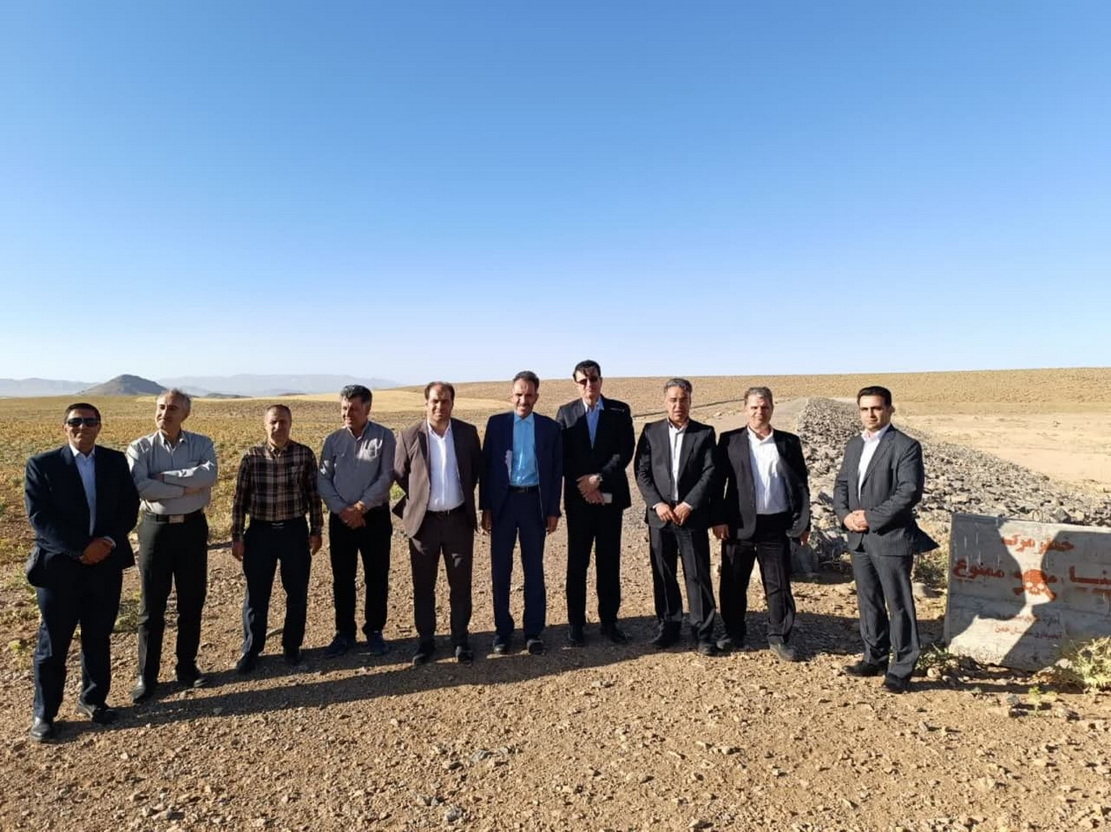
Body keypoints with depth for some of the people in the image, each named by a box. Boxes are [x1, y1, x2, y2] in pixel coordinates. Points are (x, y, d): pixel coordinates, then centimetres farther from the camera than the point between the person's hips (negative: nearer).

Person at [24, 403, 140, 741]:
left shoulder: (115, 461, 4)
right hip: (59, 565, -2)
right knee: (52, 643, 8)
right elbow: (39, 517, -11)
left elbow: (129, 507, 2)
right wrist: (81, 548, -19)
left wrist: (108, 542, -14)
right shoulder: (42, 465, -4)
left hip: (106, 563, 3)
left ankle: (93, 699, 30)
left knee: (99, 638, 14)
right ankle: (43, 713, 22)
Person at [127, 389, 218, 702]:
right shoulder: (140, 448, -3)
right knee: (152, 607, 7)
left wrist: (163, 477, -19)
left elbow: (208, 475, -21)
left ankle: (187, 666, 27)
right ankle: (147, 676, 20)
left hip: (193, 528, 1)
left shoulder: (202, 444, -1)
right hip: (155, 528, -1)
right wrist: (184, 489, -19)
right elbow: (140, 486, -20)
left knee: (192, 603, 11)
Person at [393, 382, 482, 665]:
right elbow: (400, 475, 6)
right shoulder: (410, 436, -5)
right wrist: (420, 498, 8)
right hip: (424, 520, 0)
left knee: (461, 584, 9)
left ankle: (461, 640, 23)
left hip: (459, 519, 1)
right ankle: (425, 640, 24)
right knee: (423, 586, 10)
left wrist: (463, 493, 9)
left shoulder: (468, 432, -1)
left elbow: (477, 469, 11)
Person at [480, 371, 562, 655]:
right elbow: (486, 466, 1)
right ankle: (502, 630, 21)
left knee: (534, 569, 9)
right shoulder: (496, 423, 2)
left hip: (534, 501, 0)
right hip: (503, 501, 0)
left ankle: (534, 632, 20)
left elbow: (556, 471, 3)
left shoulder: (550, 427, 2)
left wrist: (553, 510, 0)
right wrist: (485, 507, -2)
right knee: (500, 569, 7)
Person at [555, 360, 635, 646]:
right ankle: (576, 623, 15)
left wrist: (599, 478, -14)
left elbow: (625, 451, -5)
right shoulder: (565, 413, 4)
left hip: (610, 497, 0)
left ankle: (609, 621, 19)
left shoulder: (620, 410, 3)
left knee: (610, 563, 7)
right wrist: (583, 484, -11)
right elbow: (562, 456, 0)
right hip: (578, 498, 0)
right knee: (577, 564, 5)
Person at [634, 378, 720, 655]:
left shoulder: (705, 433, 4)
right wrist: (657, 503, -10)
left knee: (698, 575, 1)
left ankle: (703, 633, 11)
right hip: (660, 514, 2)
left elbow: (710, 474, -4)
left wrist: (688, 504, -13)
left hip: (692, 515, -1)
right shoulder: (650, 431, 6)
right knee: (663, 575, 8)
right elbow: (641, 472, 2)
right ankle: (668, 627, 22)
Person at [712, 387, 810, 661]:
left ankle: (779, 638, 22)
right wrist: (718, 519, -7)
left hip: (776, 525, 1)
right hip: (739, 524, 0)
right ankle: (734, 634, 25)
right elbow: (718, 481, 0)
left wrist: (804, 523, 3)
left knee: (779, 585, 8)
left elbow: (801, 484, 8)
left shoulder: (789, 442, 7)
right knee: (733, 584, 9)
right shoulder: (729, 441, 2)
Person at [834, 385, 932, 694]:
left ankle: (902, 668, 15)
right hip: (859, 538, 7)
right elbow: (841, 483, 14)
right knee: (869, 602, 16)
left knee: (899, 605, 3)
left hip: (891, 538, -7)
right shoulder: (854, 445, 13)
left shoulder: (905, 446, -9)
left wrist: (871, 517, -18)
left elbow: (910, 492, -17)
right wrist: (845, 514, -4)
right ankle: (875, 657, 30)